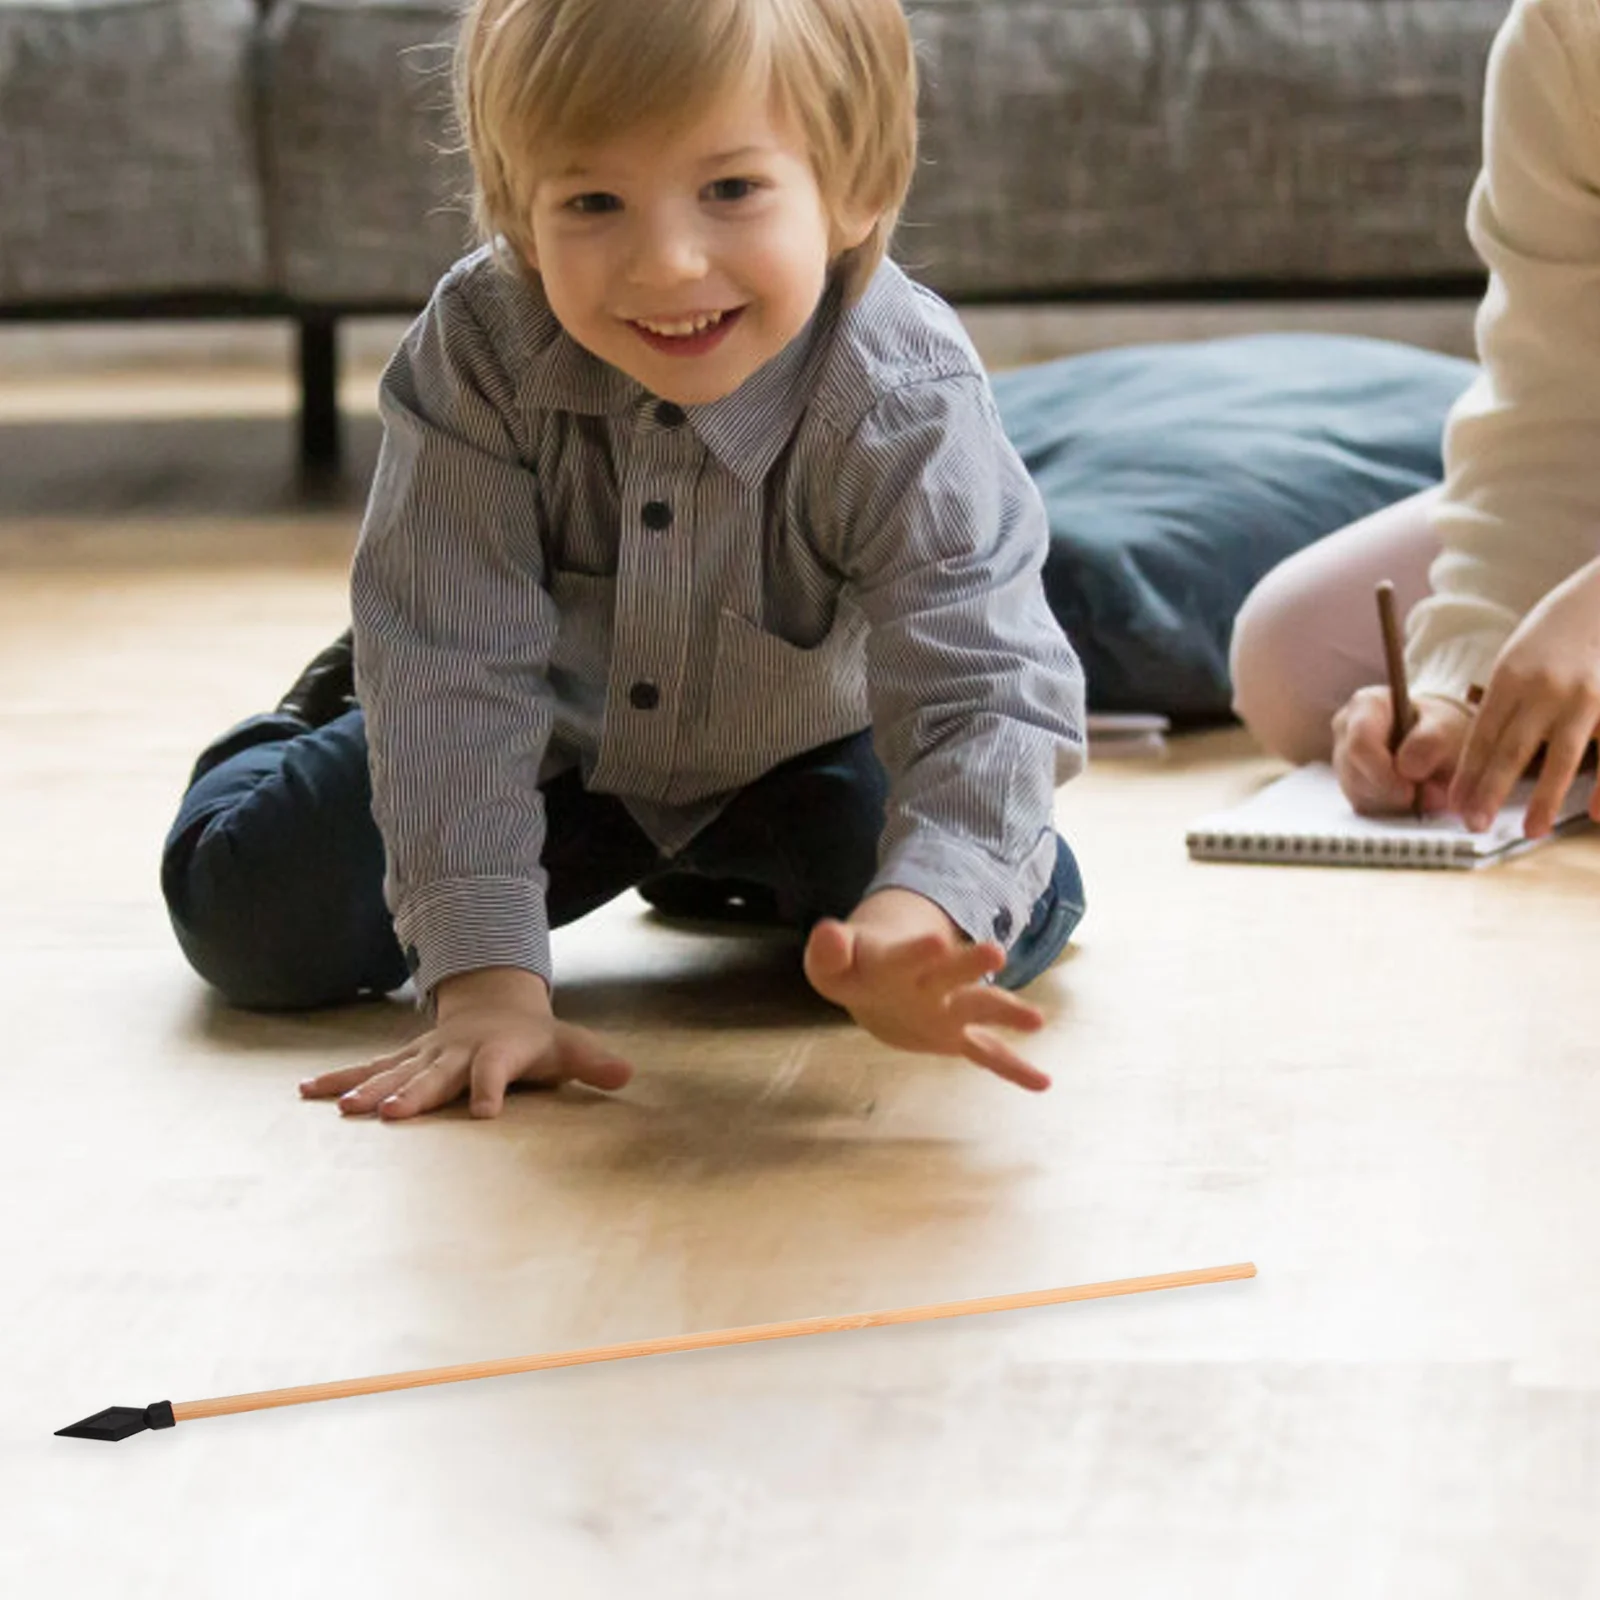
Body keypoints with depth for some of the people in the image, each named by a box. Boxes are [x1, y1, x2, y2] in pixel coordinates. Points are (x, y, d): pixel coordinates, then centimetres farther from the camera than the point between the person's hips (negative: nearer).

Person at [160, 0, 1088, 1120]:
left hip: (792, 757, 0)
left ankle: (740, 877, 17)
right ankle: (330, 722, 28)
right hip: (550, 746, 0)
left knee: (1019, 916, -19)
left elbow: (988, 691, -44)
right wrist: (485, 975, -42)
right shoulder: (481, 354, -33)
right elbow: (457, 666, -33)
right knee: (253, 917, -11)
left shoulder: (906, 407, -36)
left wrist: (914, 925, -66)